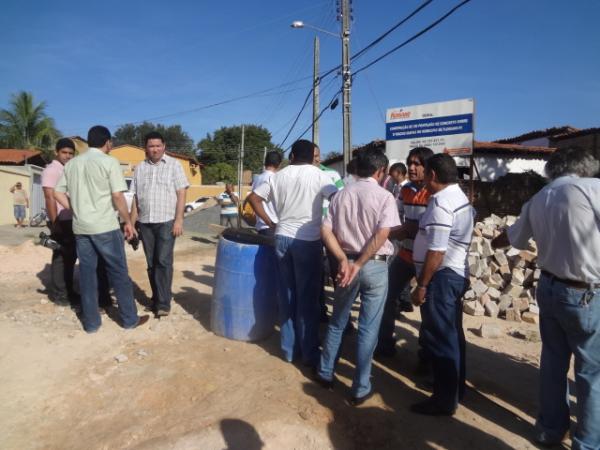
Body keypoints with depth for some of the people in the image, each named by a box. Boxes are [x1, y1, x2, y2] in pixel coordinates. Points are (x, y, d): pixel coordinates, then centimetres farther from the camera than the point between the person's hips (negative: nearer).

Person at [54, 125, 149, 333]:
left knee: (87, 273, 10)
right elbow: (118, 196, -12)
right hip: (105, 226, -5)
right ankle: (130, 318, 12)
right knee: (118, 272, 4)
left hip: (80, 227, 5)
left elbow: (58, 193, 11)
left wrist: (77, 211, 17)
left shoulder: (72, 163, 11)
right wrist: (128, 222, -4)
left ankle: (91, 322, 16)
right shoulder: (109, 162, -7)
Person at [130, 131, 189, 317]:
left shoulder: (173, 164, -1)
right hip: (145, 223, 4)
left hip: (166, 221, -4)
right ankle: (156, 299, 20)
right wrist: (131, 223, 8)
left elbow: (181, 194, -6)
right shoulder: (139, 168, 11)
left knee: (163, 261, -8)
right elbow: (135, 197, 13)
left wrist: (179, 220, -13)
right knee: (151, 264, 9)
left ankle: (164, 303, -4)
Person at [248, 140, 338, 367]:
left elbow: (253, 198, 11)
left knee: (287, 295, 13)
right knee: (307, 298, 5)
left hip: (283, 238, 4)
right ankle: (310, 353, 14)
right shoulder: (318, 175, -4)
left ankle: (289, 348, 22)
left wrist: (270, 223, 12)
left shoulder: (278, 175, 8)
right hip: (308, 241, -4)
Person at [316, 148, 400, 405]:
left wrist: (344, 260, -10)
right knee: (368, 329, 7)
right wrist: (360, 264, -17)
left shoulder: (341, 195, 5)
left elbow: (326, 231, -4)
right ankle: (360, 389, 17)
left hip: (346, 263, 4)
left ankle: (325, 374, 32)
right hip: (375, 266, -4)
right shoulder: (385, 197, -7)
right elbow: (382, 235, -19)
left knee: (337, 322, 19)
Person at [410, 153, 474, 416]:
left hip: (441, 277, -10)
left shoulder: (441, 202, -21)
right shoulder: (459, 197, 12)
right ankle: (454, 389, 35)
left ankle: (444, 401, 13)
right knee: (451, 335, 20)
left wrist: (422, 286, -18)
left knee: (438, 339, 1)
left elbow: (436, 252, -25)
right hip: (456, 273, 10)